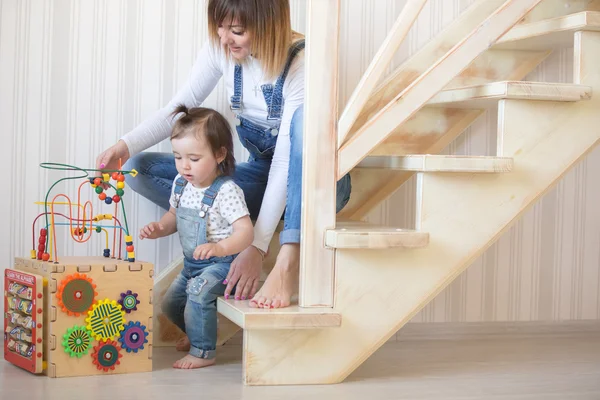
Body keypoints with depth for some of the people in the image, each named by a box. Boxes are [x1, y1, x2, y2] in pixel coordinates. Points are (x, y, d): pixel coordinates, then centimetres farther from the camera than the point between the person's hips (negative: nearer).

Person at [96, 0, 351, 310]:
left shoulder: (301, 62, -25)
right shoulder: (221, 49, -9)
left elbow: (285, 160, -30)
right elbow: (179, 108, -1)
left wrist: (257, 247, -34)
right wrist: (125, 145, -20)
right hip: (262, 176, 5)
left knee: (305, 118, -41)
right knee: (141, 169, -9)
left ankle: (288, 263, -45)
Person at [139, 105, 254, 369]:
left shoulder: (226, 191, -24)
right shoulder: (181, 184, -1)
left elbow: (245, 232, -30)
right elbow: (174, 216, 16)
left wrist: (219, 247, -48)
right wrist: (159, 228, -6)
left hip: (221, 264, -9)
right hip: (191, 263, 9)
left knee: (198, 291, -31)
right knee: (171, 303, 15)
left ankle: (203, 352, -18)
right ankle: (195, 333, 43)